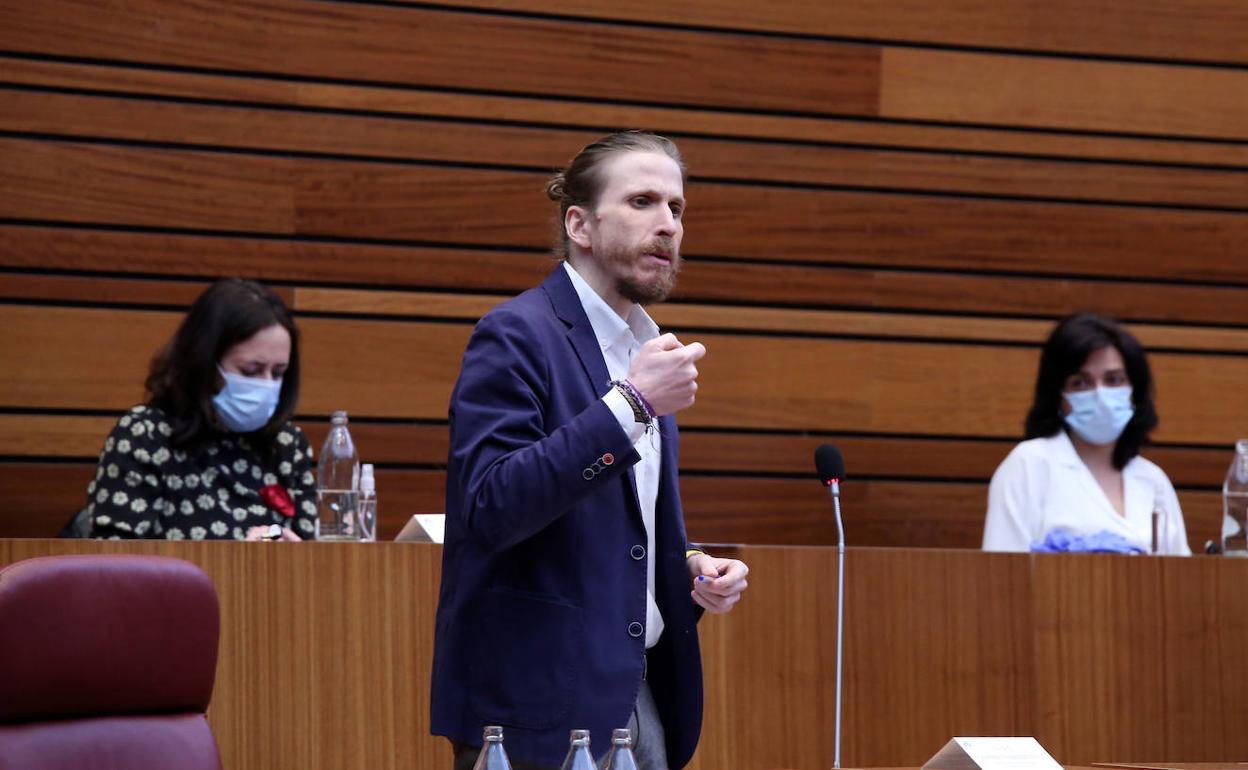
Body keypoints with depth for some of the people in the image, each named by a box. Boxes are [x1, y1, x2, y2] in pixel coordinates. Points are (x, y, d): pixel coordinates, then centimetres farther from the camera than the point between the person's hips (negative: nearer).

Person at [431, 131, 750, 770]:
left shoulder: (642, 351, 16)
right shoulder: (516, 335, -10)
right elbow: (490, 506, -22)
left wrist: (692, 568, 5)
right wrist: (630, 403, -24)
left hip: (636, 692, 8)